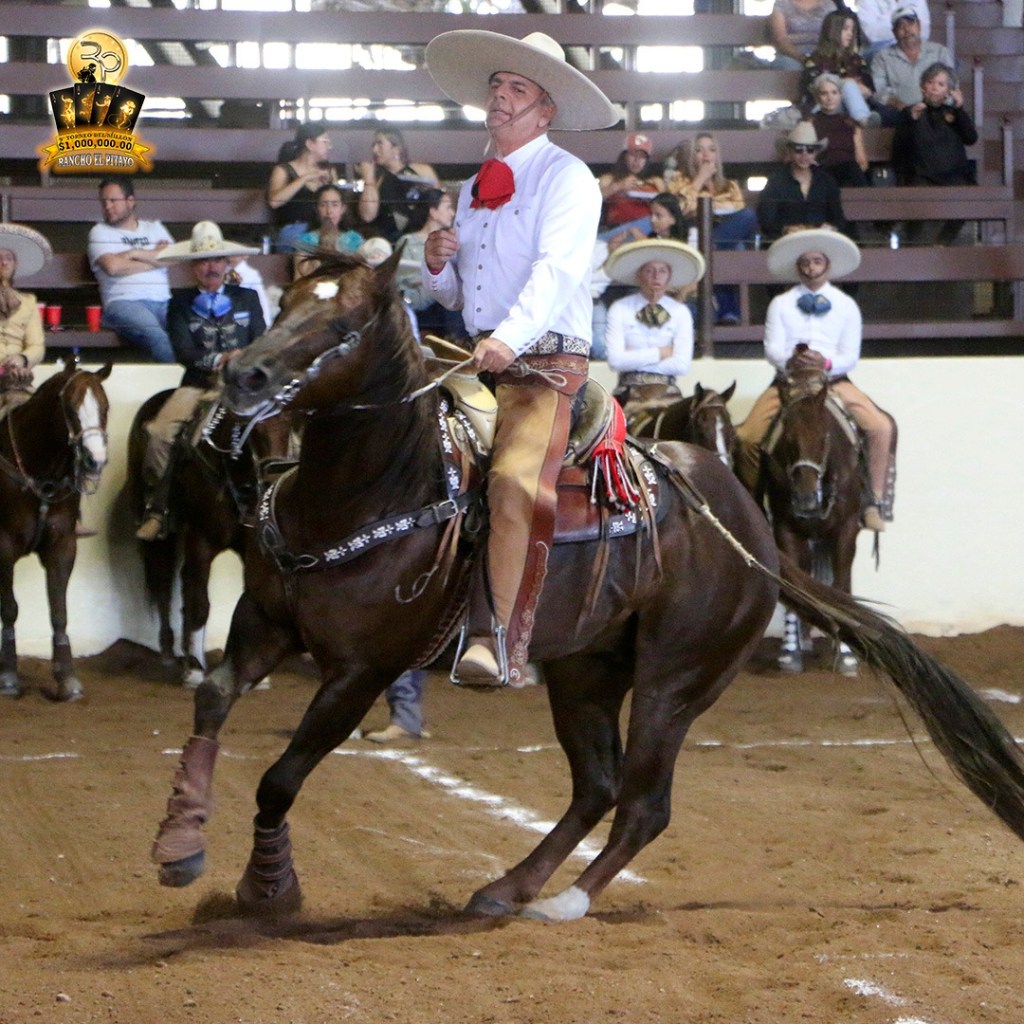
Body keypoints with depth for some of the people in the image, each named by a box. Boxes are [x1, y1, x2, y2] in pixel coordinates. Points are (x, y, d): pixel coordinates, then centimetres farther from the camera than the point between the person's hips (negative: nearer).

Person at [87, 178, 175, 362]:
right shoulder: (100, 232, 15)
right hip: (124, 303, -3)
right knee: (155, 335, -38)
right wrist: (153, 259, 7)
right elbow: (113, 267, -3)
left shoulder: (155, 228, 25)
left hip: (164, 303, 3)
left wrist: (135, 253, 3)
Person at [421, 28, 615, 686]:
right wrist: (437, 265, 2)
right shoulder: (475, 189, 21)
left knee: (515, 483, -25)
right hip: (477, 358, 8)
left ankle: (503, 644, -31)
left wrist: (512, 337, -36)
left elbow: (558, 268, -20)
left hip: (544, 359, -8)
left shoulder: (566, 177, -4)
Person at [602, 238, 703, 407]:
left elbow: (682, 364, -2)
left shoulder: (681, 312, 6)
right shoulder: (620, 309, 2)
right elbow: (615, 360, -7)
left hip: (666, 391, 1)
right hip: (630, 389, -1)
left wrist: (636, 360, -4)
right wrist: (660, 353, -3)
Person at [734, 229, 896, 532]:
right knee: (747, 436, -23)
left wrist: (827, 362, -19)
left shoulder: (846, 306, 10)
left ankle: (875, 502, -12)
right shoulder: (781, 304, 9)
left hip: (834, 380, 0)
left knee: (882, 427, -23)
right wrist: (791, 360, -22)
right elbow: (773, 349, 0)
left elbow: (850, 356, 3)